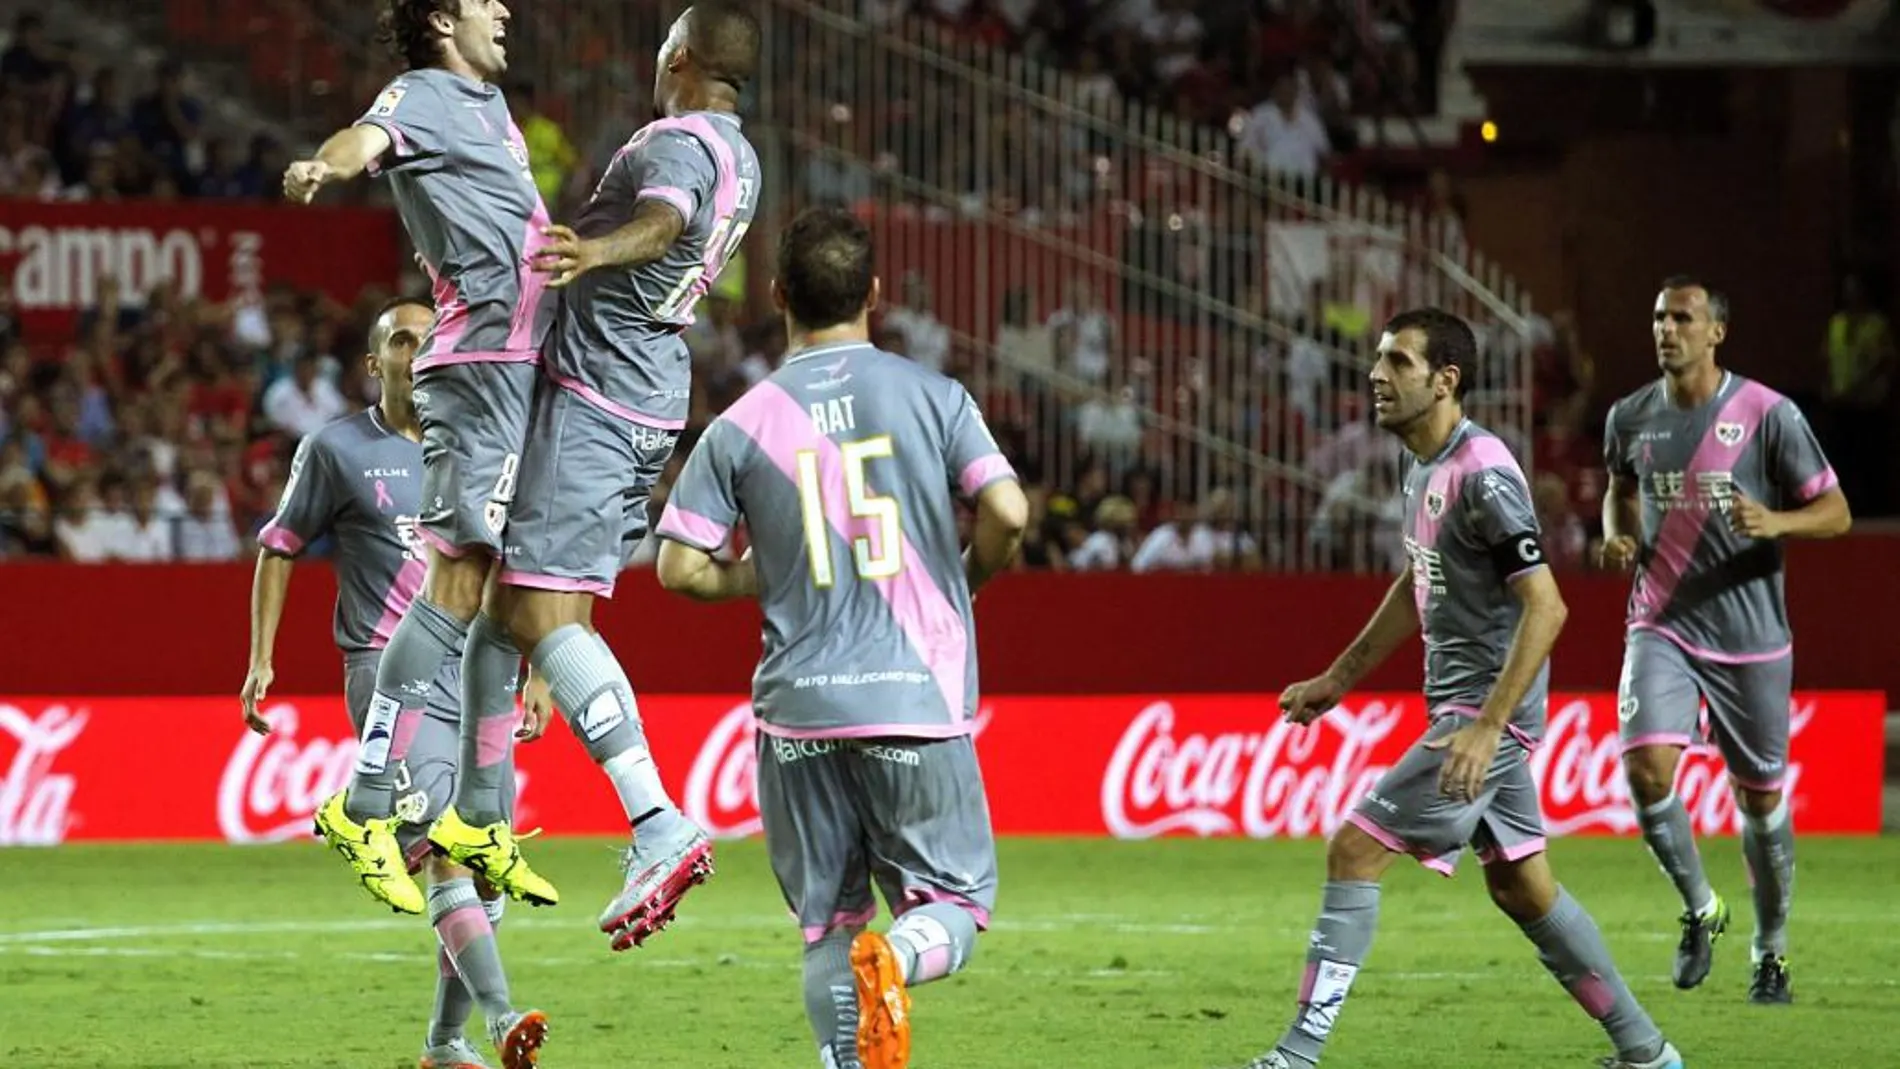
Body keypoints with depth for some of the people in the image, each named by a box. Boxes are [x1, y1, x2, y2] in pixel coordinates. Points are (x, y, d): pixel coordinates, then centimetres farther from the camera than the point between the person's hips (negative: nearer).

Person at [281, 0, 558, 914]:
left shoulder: (486, 101, 22)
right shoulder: (423, 94, -5)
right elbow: (370, 137, -28)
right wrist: (325, 164, -49)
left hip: (525, 374, 9)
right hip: (481, 364, -9)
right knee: (459, 580, -16)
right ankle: (365, 806, -20)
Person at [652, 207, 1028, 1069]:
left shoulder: (742, 426, 2)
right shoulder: (932, 397, -1)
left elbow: (680, 568, -1)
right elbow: (1007, 514, -9)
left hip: (800, 711, 1)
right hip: (919, 705, -1)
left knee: (829, 924, 12)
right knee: (954, 904, 8)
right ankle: (898, 955, -24)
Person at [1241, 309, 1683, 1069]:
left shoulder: (1482, 475, -20)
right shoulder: (1424, 468, 10)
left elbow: (1545, 608, -24)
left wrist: (1486, 728, -29)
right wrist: (1337, 680, 26)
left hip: (1487, 710, -10)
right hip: (1463, 707, 10)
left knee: (1355, 851, -12)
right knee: (1520, 885, 16)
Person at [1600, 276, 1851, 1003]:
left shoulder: (1768, 415, -9)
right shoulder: (1630, 418, 3)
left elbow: (1835, 513, -6)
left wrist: (1776, 522, -26)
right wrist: (1618, 534, 2)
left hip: (1751, 636, -2)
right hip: (1661, 627, 2)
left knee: (1760, 796, 5)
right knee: (1647, 768, -19)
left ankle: (1771, 951, 25)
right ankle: (1700, 909, 4)